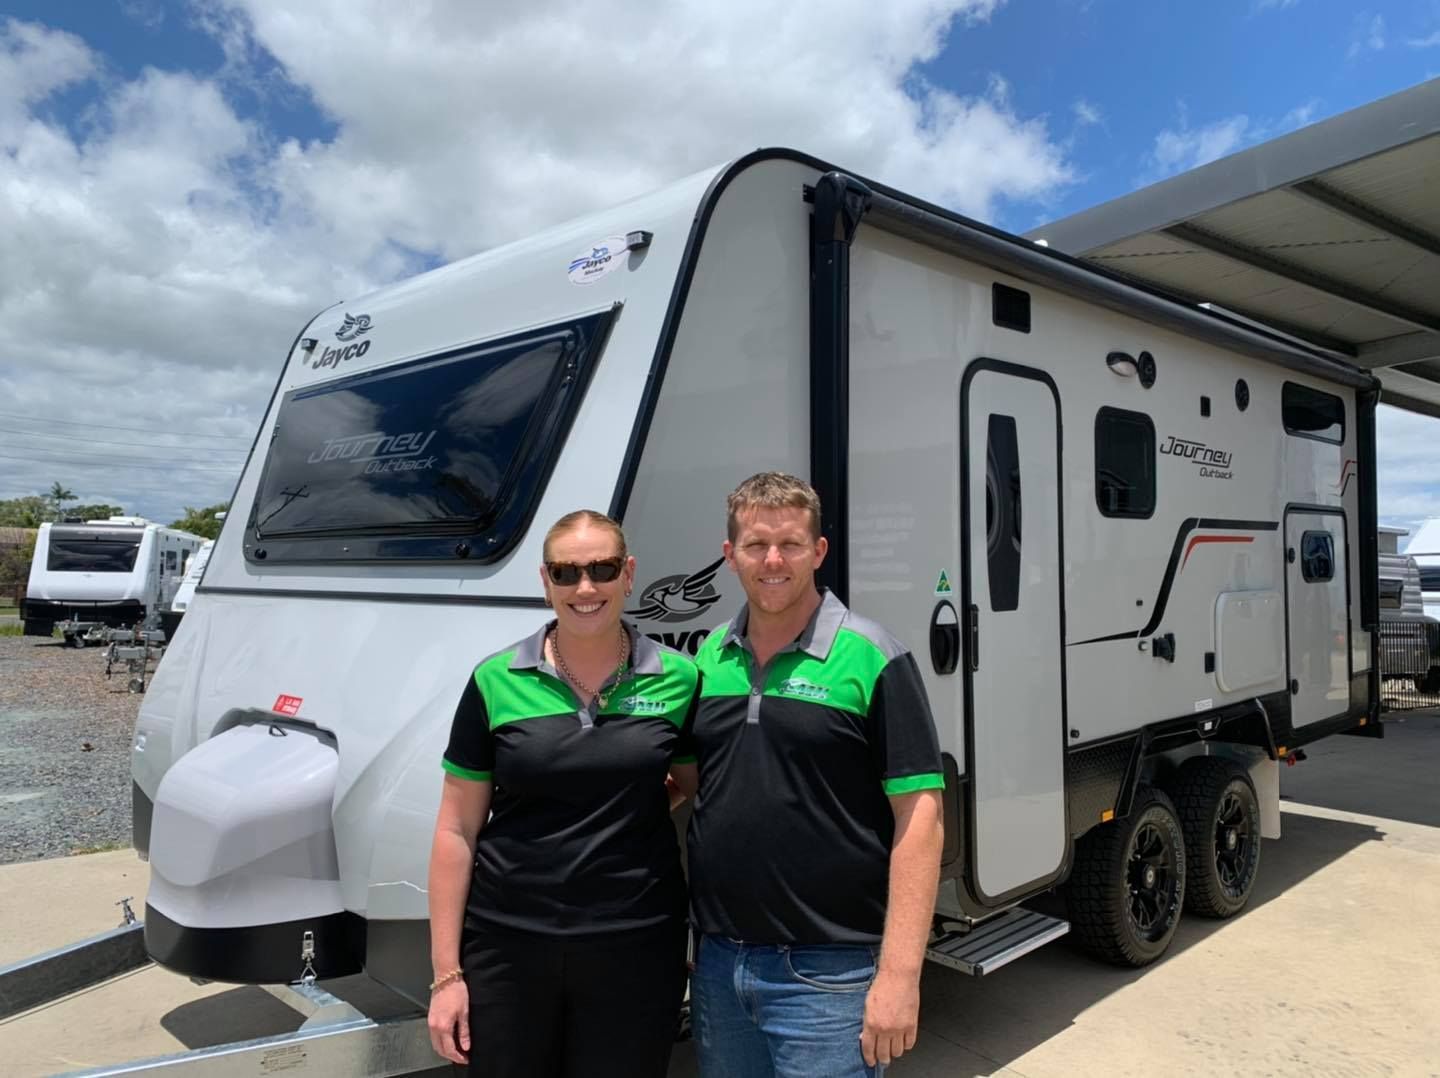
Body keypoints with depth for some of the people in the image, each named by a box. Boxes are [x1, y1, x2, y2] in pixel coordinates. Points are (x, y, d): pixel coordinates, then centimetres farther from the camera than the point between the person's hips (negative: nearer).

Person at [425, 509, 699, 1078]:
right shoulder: (496, 681, -4)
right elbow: (457, 831, 0)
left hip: (636, 948, 0)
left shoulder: (677, 679, -3)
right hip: (507, 947, 0)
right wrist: (447, 972, -1)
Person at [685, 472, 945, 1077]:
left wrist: (899, 974, -16)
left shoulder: (869, 659, -11)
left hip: (827, 973, -5)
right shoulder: (708, 658, 5)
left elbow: (919, 817, -12)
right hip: (717, 963, 5)